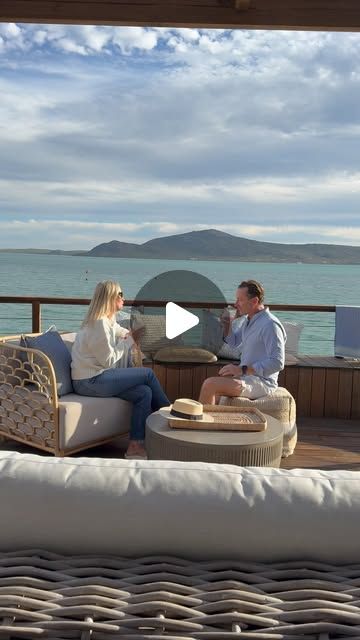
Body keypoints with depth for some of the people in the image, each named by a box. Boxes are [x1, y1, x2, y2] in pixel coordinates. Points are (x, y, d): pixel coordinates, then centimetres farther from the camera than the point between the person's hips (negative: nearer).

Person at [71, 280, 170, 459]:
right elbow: (109, 359, -16)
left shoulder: (109, 320, 14)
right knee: (148, 374, -10)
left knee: (144, 392, -8)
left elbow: (120, 331, 35)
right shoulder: (99, 323, -16)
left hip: (97, 377, 9)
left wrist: (131, 335, 14)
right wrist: (130, 340, -7)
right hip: (90, 382, -9)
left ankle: (135, 446, -5)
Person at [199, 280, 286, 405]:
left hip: (262, 382, -10)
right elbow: (233, 342, 26)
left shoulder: (270, 325, -19)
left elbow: (277, 363, -25)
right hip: (246, 376, 10)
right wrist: (227, 325, 5)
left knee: (209, 385, -18)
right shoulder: (249, 320, 12)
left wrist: (242, 370, -26)